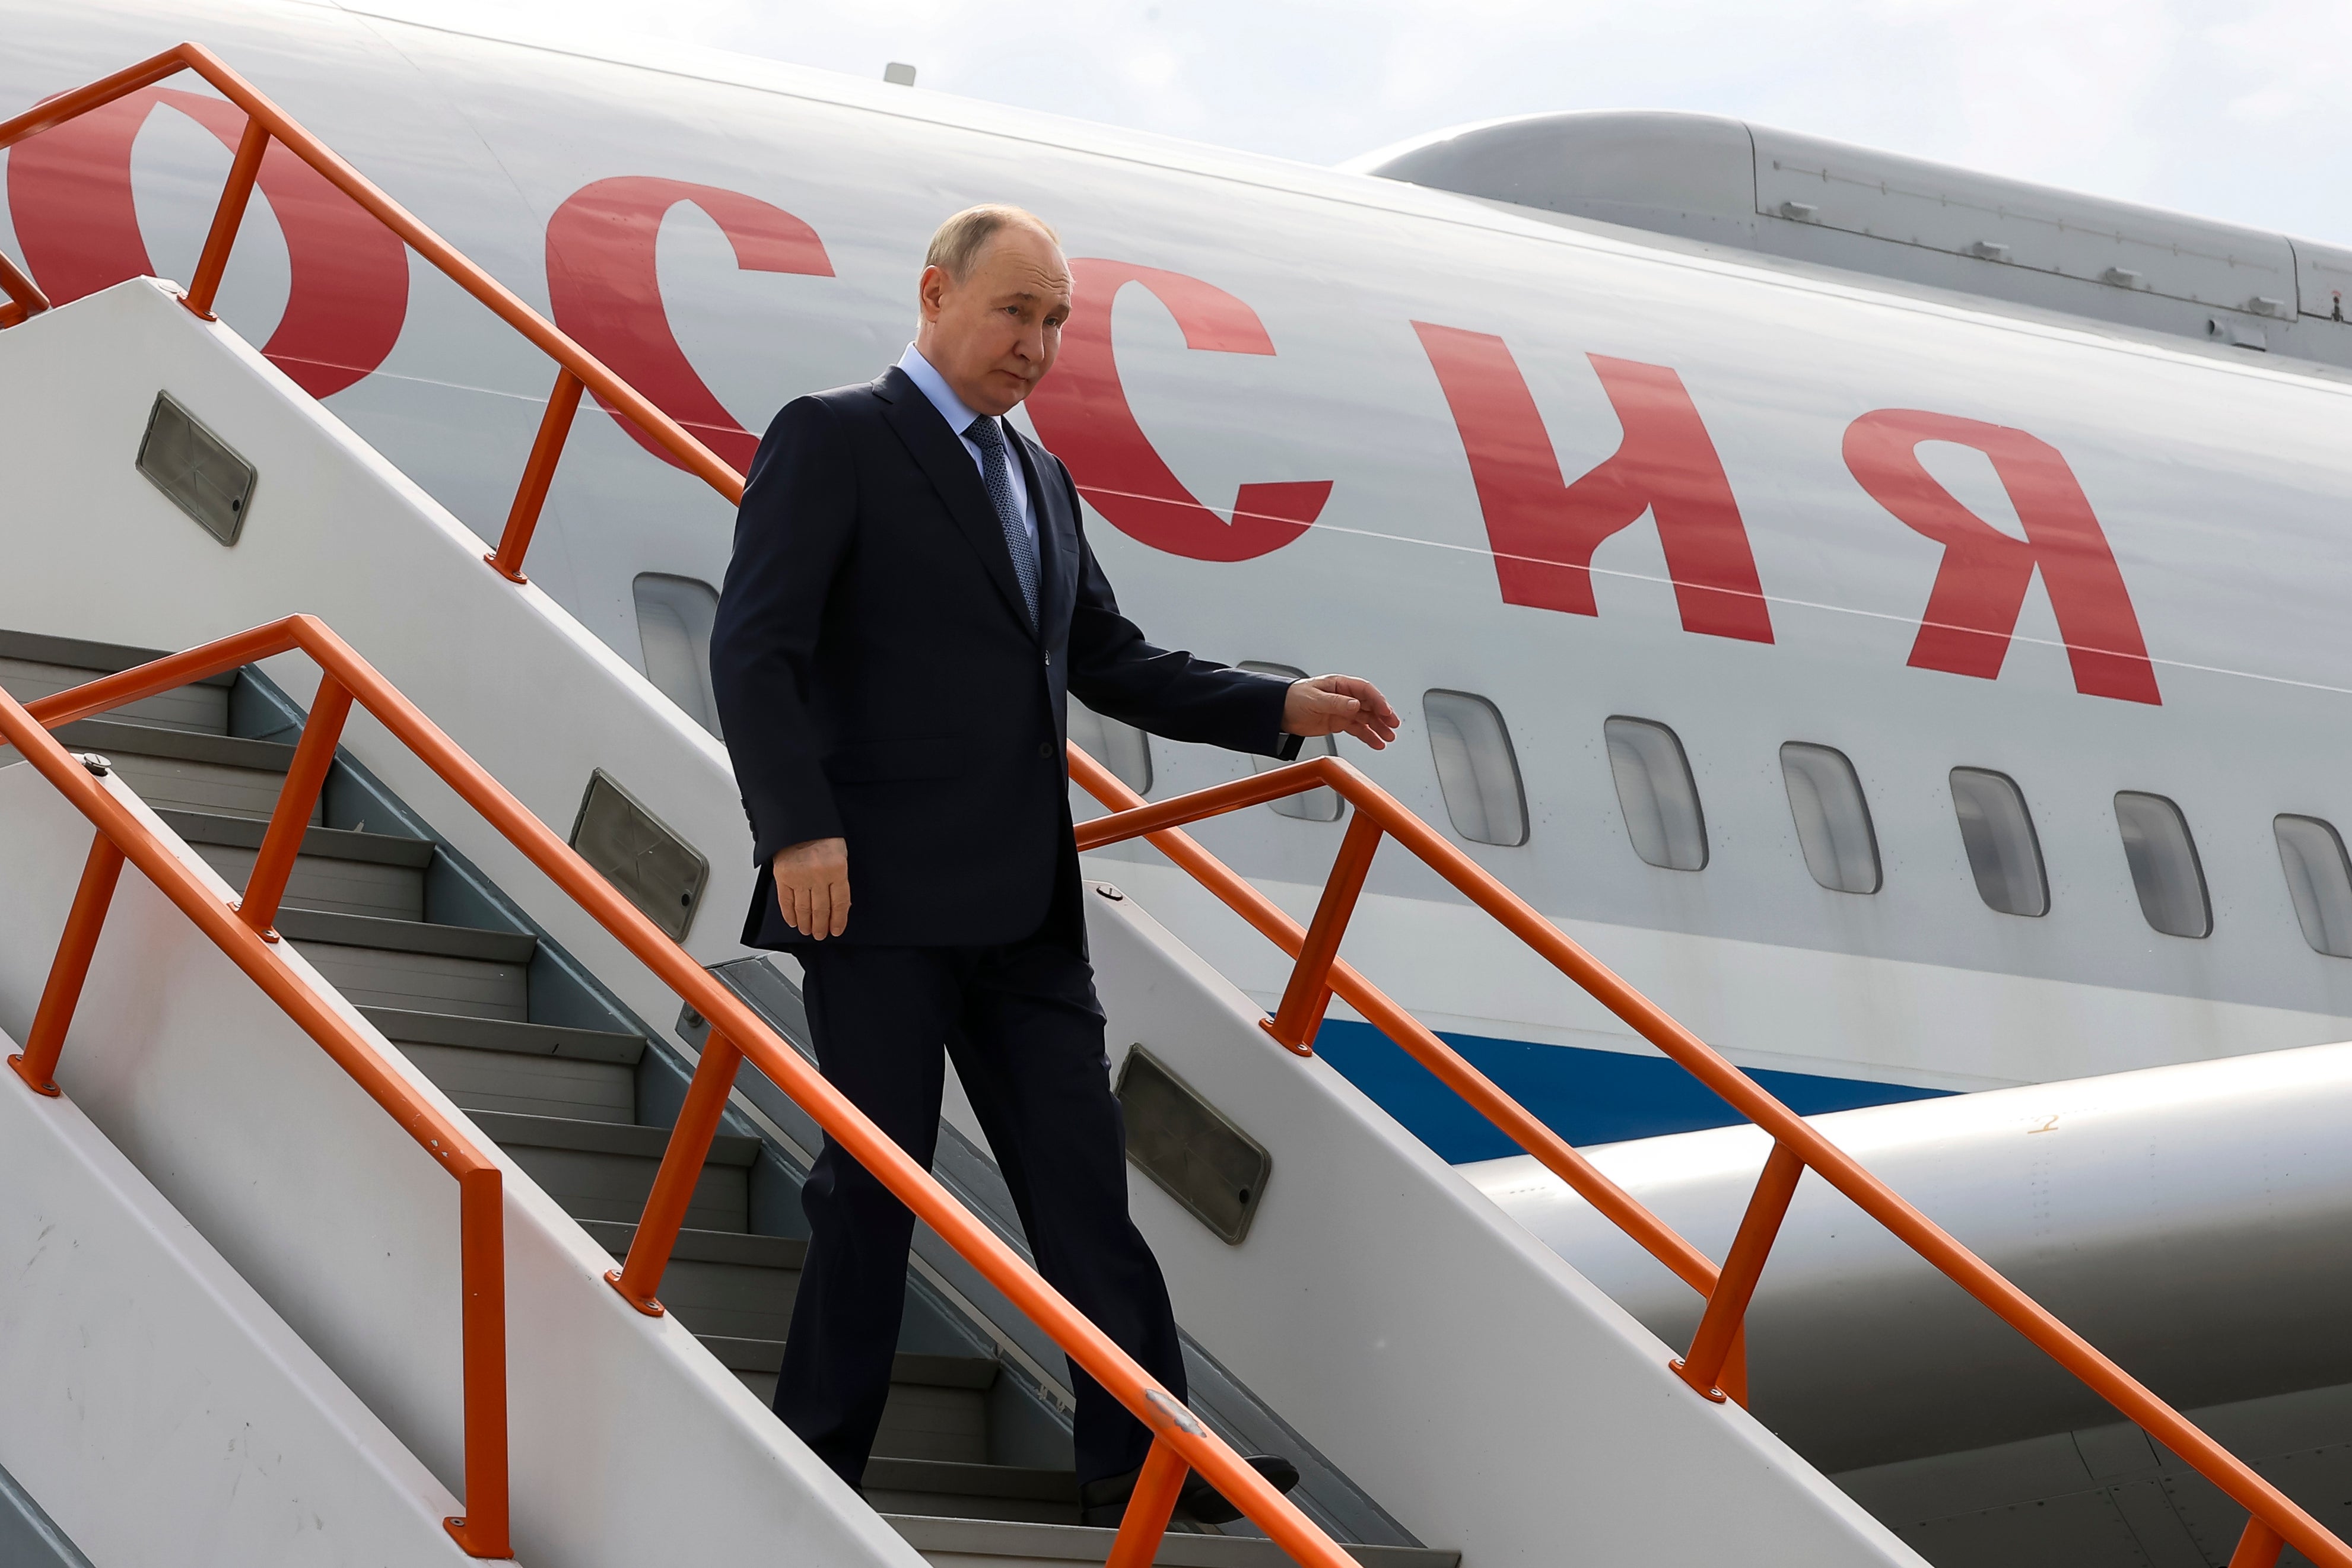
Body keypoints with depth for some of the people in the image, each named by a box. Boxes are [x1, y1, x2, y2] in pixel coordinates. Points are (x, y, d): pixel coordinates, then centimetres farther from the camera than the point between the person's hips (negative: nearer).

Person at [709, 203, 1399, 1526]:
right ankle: (818, 1461, 7)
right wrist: (799, 828, -20)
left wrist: (1284, 709, 13)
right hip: (879, 892, -7)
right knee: (876, 1176, -3)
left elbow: (1112, 663, 23)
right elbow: (757, 649, -11)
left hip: (1022, 905, 7)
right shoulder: (833, 441, -3)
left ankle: (1142, 1455, 7)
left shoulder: (1042, 479, 20)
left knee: (1082, 1171, 5)